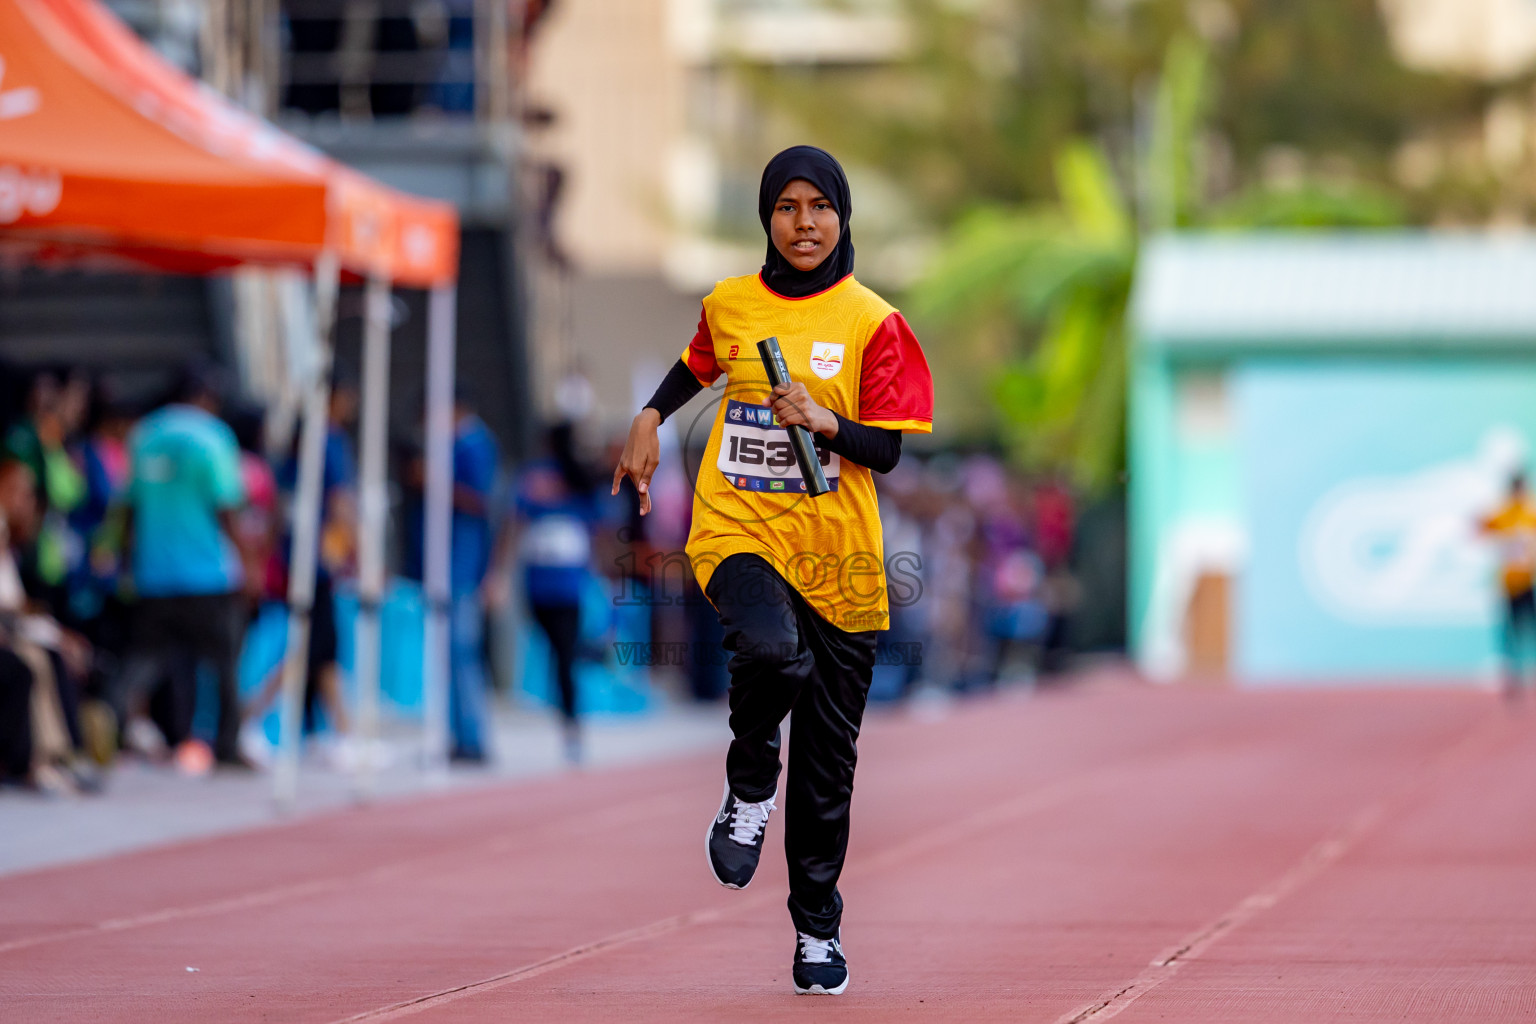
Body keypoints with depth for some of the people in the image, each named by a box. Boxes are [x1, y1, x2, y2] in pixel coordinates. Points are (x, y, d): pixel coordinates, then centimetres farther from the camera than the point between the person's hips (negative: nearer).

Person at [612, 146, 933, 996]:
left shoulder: (872, 323, -2)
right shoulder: (730, 304, 6)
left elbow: (886, 453, -4)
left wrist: (826, 423, -20)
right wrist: (650, 419, 16)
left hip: (835, 552, 0)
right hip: (737, 533, 0)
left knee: (828, 752, 5)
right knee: (772, 651, -34)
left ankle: (818, 925, 23)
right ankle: (749, 789, -4)